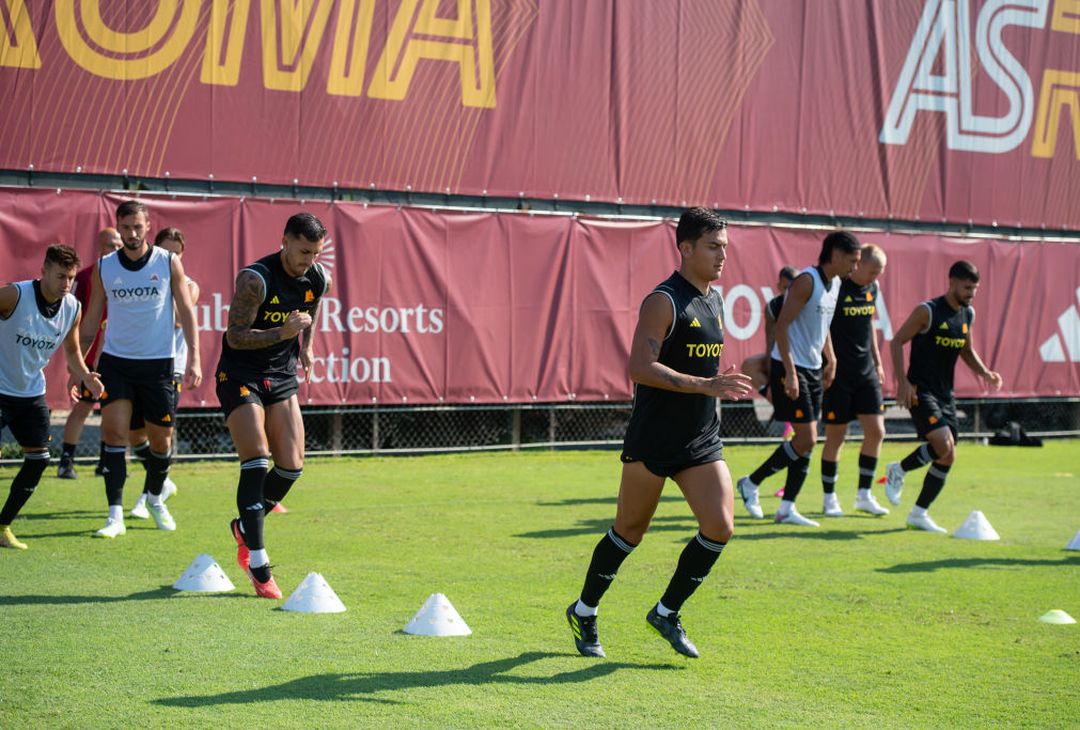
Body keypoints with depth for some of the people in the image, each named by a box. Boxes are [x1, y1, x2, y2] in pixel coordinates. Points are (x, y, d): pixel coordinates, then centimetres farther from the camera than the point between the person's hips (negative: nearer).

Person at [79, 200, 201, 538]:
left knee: (161, 439, 6)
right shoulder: (104, 267, 2)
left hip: (158, 364, 0)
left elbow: (186, 311, 1)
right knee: (114, 431, -13)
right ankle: (116, 515, -10)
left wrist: (194, 358, -7)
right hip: (114, 361, 1)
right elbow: (91, 319, 11)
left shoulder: (168, 263, -3)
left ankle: (155, 498, 34)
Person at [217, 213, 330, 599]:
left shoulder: (319, 279, -2)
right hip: (240, 375, -6)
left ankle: (245, 527, 25)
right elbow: (235, 336, -21)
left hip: (282, 376, 6)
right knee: (256, 462, -15)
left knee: (291, 468, -2)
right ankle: (258, 566, -12)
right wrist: (282, 333, -32)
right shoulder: (255, 279, -22)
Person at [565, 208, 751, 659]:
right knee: (630, 532, 5)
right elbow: (640, 368, -24)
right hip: (652, 442, -7)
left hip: (702, 442, 7)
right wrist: (706, 385, -27)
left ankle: (667, 612, 10)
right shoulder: (664, 302, -14)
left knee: (720, 527, -8)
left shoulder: (715, 300, 12)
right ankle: (584, 612, 26)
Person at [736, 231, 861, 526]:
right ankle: (751, 483, 5)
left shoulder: (835, 284, 11)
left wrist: (830, 360, 17)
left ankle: (787, 508, 11)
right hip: (791, 368, -9)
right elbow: (781, 325, -20)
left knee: (808, 441, 7)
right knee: (806, 440, -10)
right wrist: (790, 372, -24)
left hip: (813, 369, 9)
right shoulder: (807, 280, -17)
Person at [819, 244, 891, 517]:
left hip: (865, 372, 7)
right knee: (836, 436, 0)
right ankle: (829, 498, 13)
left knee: (876, 432, 0)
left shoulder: (873, 288, 9)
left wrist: (877, 361, 22)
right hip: (838, 373, -6)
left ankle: (864, 495, 12)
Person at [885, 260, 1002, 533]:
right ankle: (898, 471, 2)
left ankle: (919, 513, 15)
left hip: (945, 393, 8)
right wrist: (903, 382, -18)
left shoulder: (968, 314, 10)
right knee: (943, 444, -23)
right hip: (920, 391, -8)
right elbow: (897, 342, -9)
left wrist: (985, 373, 5)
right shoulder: (928, 311, -12)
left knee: (948, 456, 5)